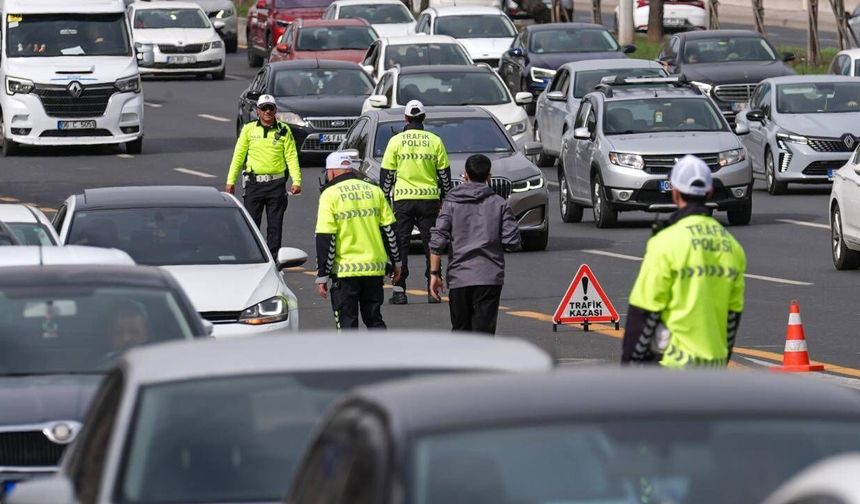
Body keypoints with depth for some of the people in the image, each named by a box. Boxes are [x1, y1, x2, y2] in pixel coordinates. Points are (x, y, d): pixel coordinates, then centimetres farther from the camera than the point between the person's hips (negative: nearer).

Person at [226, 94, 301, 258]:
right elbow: (238, 156, 6)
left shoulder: (283, 131, 4)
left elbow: (292, 156, 0)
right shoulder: (249, 129, 5)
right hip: (254, 183, 0)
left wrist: (296, 181, -11)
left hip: (276, 183, 0)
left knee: (275, 226, 4)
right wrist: (231, 181, 1)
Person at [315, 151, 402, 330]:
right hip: (375, 268, 4)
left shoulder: (330, 195, -6)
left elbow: (325, 239, -10)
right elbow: (389, 230, 8)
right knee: (374, 319, 16)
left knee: (346, 322, 3)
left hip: (345, 270, -4)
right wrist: (396, 262, 18)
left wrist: (322, 276, -6)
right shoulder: (374, 191, 7)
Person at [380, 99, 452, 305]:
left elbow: (387, 174, 1)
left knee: (400, 245, 3)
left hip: (403, 199, -1)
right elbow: (444, 174, 6)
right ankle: (433, 290, 5)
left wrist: (384, 199, 8)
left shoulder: (396, 141, -1)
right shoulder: (435, 141, 3)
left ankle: (399, 290, -3)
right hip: (429, 198, 1)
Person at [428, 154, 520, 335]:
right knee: (483, 331, -4)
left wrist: (434, 273, 0)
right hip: (490, 278, -1)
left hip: (459, 278, 1)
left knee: (460, 329, 15)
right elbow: (512, 242, -2)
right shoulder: (499, 204, 2)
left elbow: (437, 241, -5)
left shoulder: (451, 203, 2)